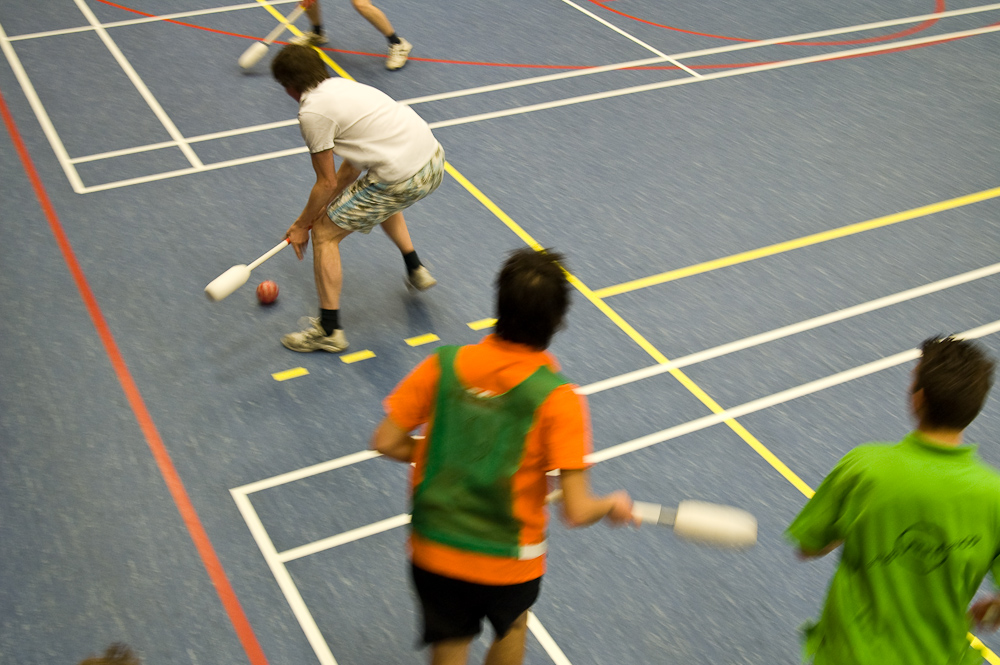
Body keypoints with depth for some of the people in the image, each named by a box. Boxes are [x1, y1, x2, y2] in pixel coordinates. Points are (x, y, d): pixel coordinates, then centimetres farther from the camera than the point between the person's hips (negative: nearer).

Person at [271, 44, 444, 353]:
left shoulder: (312, 111, -8)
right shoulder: (342, 86, 19)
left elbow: (327, 182, -3)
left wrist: (302, 225, 12)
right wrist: (323, 209, 26)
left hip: (403, 179, -9)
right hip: (434, 158, 9)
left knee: (324, 234, 6)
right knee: (382, 200, 41)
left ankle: (329, 330, 13)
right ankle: (416, 271, 48)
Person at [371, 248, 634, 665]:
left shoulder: (443, 365, -13)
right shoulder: (556, 398, -21)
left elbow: (386, 442, -5)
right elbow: (576, 512, -22)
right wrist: (613, 505, 0)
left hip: (432, 550, 2)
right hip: (508, 563, -1)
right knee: (512, 626, 32)